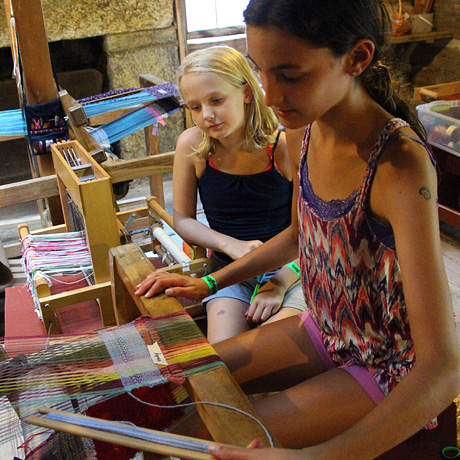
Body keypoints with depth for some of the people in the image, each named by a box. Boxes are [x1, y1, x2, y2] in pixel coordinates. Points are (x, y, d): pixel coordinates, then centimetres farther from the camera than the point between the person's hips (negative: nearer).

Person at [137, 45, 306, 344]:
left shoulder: (285, 146, -14)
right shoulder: (192, 145, -8)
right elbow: (182, 219, 5)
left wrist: (280, 283, -18)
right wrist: (231, 245, -12)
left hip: (290, 269, -1)